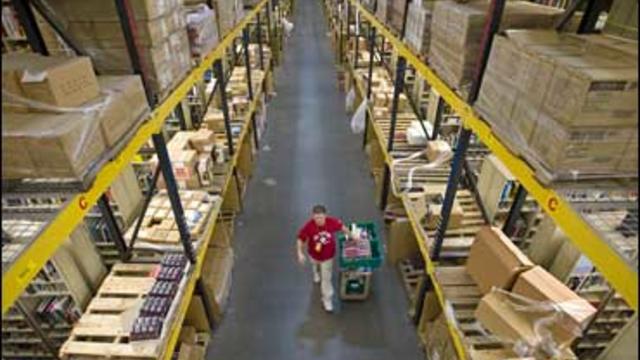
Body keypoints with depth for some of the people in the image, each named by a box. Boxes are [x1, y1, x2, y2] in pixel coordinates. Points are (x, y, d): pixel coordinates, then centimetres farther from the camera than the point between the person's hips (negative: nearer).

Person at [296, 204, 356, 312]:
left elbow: (342, 227, -7)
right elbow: (300, 239, -19)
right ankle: (316, 274, 72)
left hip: (328, 255, -1)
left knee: (326, 277, 7)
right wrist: (300, 253, -28)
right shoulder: (308, 226, -33)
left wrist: (351, 236, 6)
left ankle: (327, 299, 29)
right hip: (314, 254, 1)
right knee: (316, 266, 34)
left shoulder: (332, 221, -29)